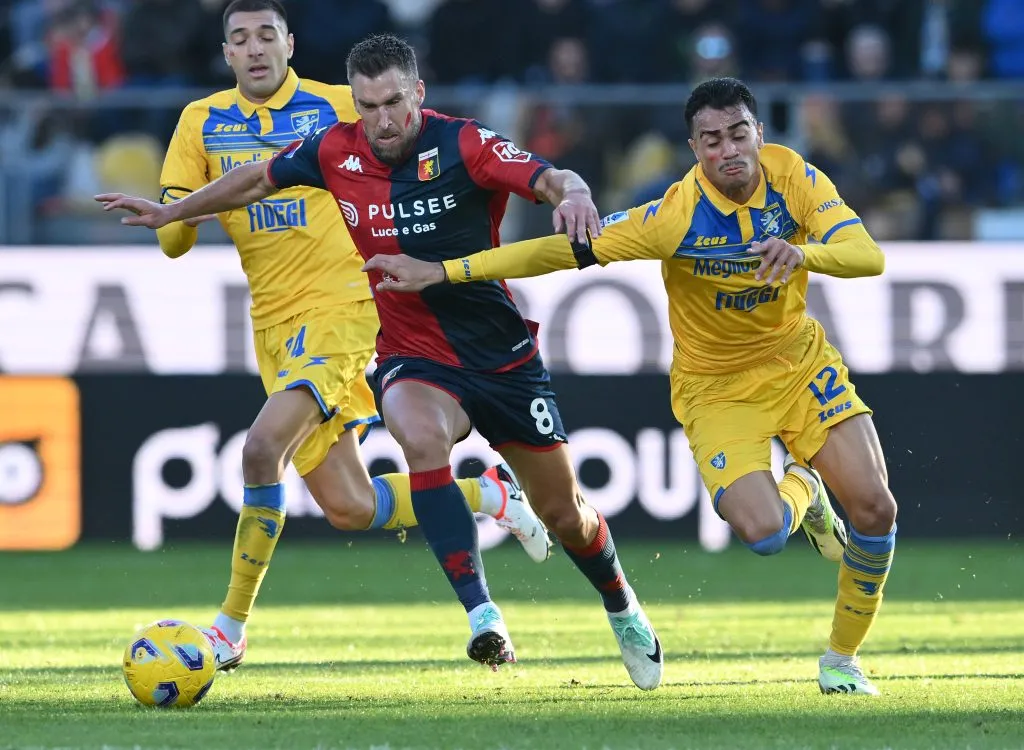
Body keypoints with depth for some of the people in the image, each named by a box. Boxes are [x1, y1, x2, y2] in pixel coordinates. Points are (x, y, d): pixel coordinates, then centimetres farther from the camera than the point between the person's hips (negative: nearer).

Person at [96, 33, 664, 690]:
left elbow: (554, 179, -30)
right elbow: (260, 179, 13)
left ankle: (623, 610, 40)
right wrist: (172, 212, 19)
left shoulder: (463, 145, -17)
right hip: (413, 357, 1)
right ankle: (482, 615, -35)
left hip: (504, 356, -1)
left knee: (564, 512, 7)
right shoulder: (336, 151, -6)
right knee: (421, 436, -35)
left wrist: (574, 195, -53)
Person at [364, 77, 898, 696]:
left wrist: (802, 252, -45)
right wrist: (441, 271, -24)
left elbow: (868, 257, -23)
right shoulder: (676, 214, -25)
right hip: (716, 385, -3)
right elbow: (565, 249, -22)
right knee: (765, 534, -24)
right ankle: (801, 491, 17)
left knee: (876, 508, -8)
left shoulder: (796, 179, -15)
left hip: (799, 360, 3)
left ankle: (843, 658, 16)